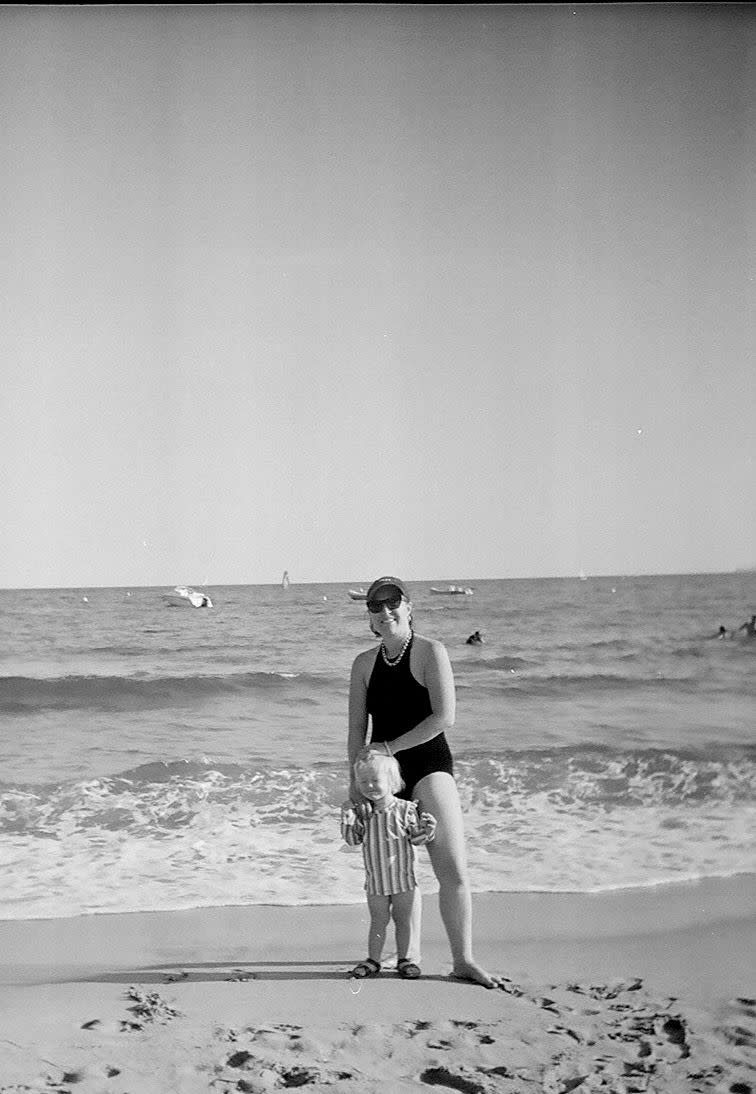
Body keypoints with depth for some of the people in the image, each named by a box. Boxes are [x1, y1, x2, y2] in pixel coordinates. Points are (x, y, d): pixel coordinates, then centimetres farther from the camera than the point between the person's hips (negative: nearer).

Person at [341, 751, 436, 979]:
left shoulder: (406, 809, -9)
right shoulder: (364, 813, -1)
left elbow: (416, 838, -4)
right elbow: (353, 840, -2)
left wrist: (428, 829, -23)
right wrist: (348, 818, -13)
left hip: (404, 878, -2)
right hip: (375, 881, 2)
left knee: (405, 921, 7)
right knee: (378, 921, 12)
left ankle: (406, 959, 19)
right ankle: (373, 960, 22)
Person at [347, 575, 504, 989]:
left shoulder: (431, 652, -4)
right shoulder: (364, 663, 10)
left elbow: (444, 717, -13)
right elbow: (356, 730, 10)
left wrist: (390, 747, -11)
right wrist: (355, 782, 2)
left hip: (428, 765, -4)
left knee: (453, 869, -10)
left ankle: (463, 960, -5)